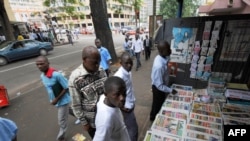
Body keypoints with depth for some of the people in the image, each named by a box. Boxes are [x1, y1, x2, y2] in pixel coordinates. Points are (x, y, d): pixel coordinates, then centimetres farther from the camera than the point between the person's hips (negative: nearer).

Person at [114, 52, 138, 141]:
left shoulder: (128, 71, -3)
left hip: (131, 104, 8)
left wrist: (132, 102, 14)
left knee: (128, 127, 28)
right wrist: (123, 107, -17)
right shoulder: (119, 76, -31)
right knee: (133, 129, 9)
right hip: (127, 107, -8)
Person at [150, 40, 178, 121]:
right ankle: (154, 117, 48)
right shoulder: (159, 66, -40)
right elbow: (159, 85, -30)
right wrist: (170, 90, -21)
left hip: (162, 85, 9)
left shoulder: (161, 57, -12)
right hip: (158, 88, -9)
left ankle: (156, 115, 57)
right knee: (157, 104, 19)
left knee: (161, 102, 30)